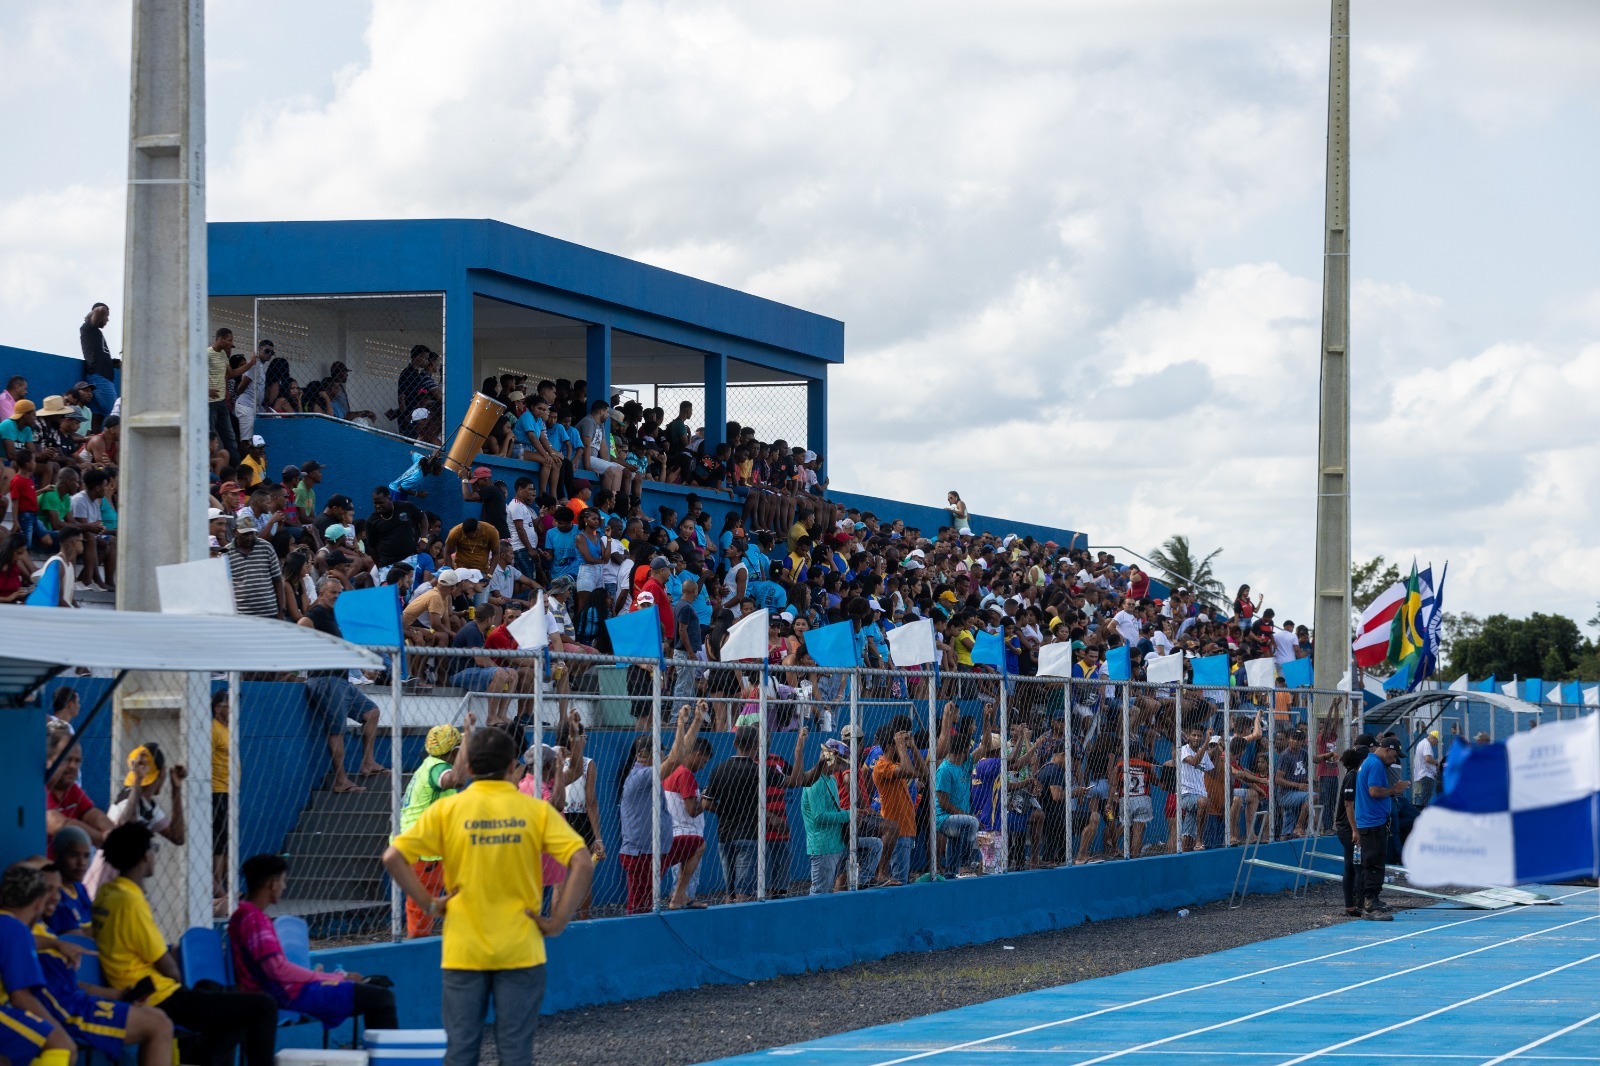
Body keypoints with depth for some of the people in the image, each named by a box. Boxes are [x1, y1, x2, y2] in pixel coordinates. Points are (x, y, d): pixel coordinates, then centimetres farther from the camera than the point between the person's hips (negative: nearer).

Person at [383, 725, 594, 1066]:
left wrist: (429, 904, -1)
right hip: (520, 950, 0)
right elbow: (582, 864, -11)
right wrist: (559, 919, -6)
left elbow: (393, 858, -8)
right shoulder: (536, 811, -3)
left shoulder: (447, 809, -2)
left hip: (463, 950, 0)